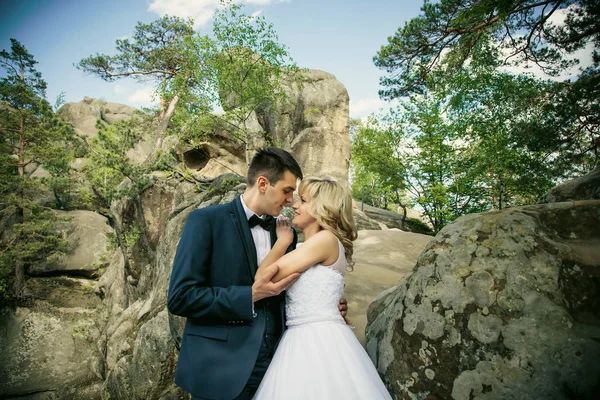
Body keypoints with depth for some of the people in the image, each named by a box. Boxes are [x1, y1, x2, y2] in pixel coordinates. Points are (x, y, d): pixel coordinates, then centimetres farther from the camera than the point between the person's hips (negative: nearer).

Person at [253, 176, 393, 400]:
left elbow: (263, 277, -13)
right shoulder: (309, 250, 15)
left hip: (320, 341, -9)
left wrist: (282, 241, 1)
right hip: (303, 340, 9)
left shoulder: (326, 239, -13)